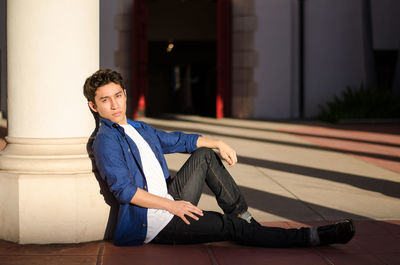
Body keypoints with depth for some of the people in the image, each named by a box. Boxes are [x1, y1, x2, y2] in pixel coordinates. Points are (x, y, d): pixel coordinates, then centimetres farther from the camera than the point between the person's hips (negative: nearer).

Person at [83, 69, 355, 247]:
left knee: (205, 156, 4)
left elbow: (178, 140, 25)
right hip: (151, 222, -9)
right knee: (231, 228, -15)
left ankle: (246, 218, 3)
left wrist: (217, 144, 10)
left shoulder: (140, 129, 16)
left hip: (170, 201, 9)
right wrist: (172, 206, -21)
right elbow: (124, 190, -21)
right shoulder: (106, 141, -12)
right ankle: (309, 237, -12)